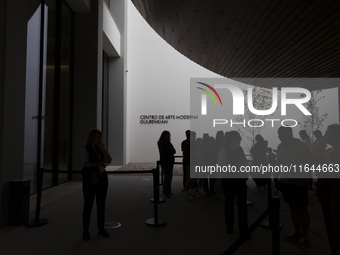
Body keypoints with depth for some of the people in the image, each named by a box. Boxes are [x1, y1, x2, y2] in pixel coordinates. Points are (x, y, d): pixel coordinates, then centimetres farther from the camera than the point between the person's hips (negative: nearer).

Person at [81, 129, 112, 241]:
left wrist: (103, 148, -15)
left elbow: (109, 161, -7)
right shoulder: (85, 149, -8)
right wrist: (101, 162, -9)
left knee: (101, 204, 8)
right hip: (90, 179, -4)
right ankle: (85, 231, 12)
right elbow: (87, 164, -19)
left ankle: (101, 229, 19)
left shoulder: (102, 149, 7)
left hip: (102, 178, 5)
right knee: (88, 205, 0)